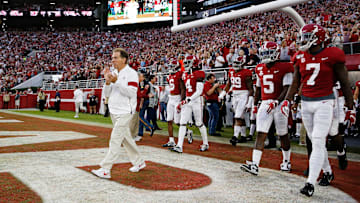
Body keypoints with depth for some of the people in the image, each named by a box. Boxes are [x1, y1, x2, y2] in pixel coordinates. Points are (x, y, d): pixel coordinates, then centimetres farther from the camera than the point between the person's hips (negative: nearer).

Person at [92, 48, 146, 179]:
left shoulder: (131, 73, -10)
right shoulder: (113, 73, 12)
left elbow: (131, 92, -21)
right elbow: (107, 94, 11)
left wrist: (116, 81, -24)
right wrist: (107, 82, -7)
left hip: (124, 112, -8)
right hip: (113, 111, 8)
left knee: (115, 140, -11)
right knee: (126, 139, 15)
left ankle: (105, 169, -10)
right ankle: (139, 162, 29)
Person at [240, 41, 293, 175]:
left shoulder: (284, 68, -8)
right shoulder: (260, 69, 11)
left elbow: (286, 88, -13)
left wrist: (277, 101, -25)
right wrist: (255, 104, 19)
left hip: (279, 104, -4)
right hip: (265, 104, 5)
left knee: (283, 135, 9)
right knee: (260, 134, -6)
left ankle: (286, 161, 29)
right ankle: (255, 165, -12)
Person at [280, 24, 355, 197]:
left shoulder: (332, 55, -8)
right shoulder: (300, 57, 6)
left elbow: (344, 83, -2)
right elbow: (295, 83, 10)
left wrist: (350, 108, -1)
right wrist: (287, 100, -4)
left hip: (324, 103, -5)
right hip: (306, 103, 5)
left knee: (318, 142, -11)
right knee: (316, 142, 12)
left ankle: (310, 183, -11)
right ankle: (327, 172, 31)